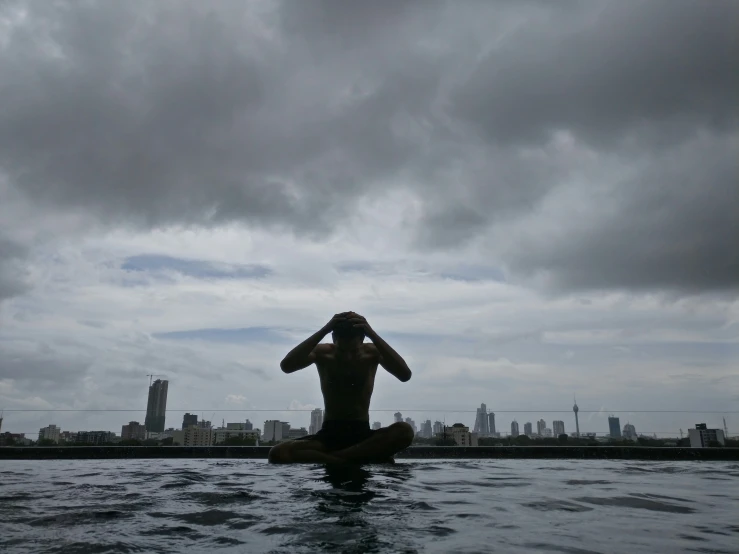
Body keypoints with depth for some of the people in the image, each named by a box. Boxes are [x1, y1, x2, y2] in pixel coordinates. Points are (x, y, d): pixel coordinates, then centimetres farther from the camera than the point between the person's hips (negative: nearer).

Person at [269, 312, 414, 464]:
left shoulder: (372, 352, -4)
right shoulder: (323, 352, -4)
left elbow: (405, 375, -23)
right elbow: (286, 366, -23)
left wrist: (372, 334, -28)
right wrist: (323, 330, -29)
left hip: (362, 435, 0)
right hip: (329, 434, 1)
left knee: (405, 431, -32)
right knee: (278, 454, -27)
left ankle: (325, 458, -25)